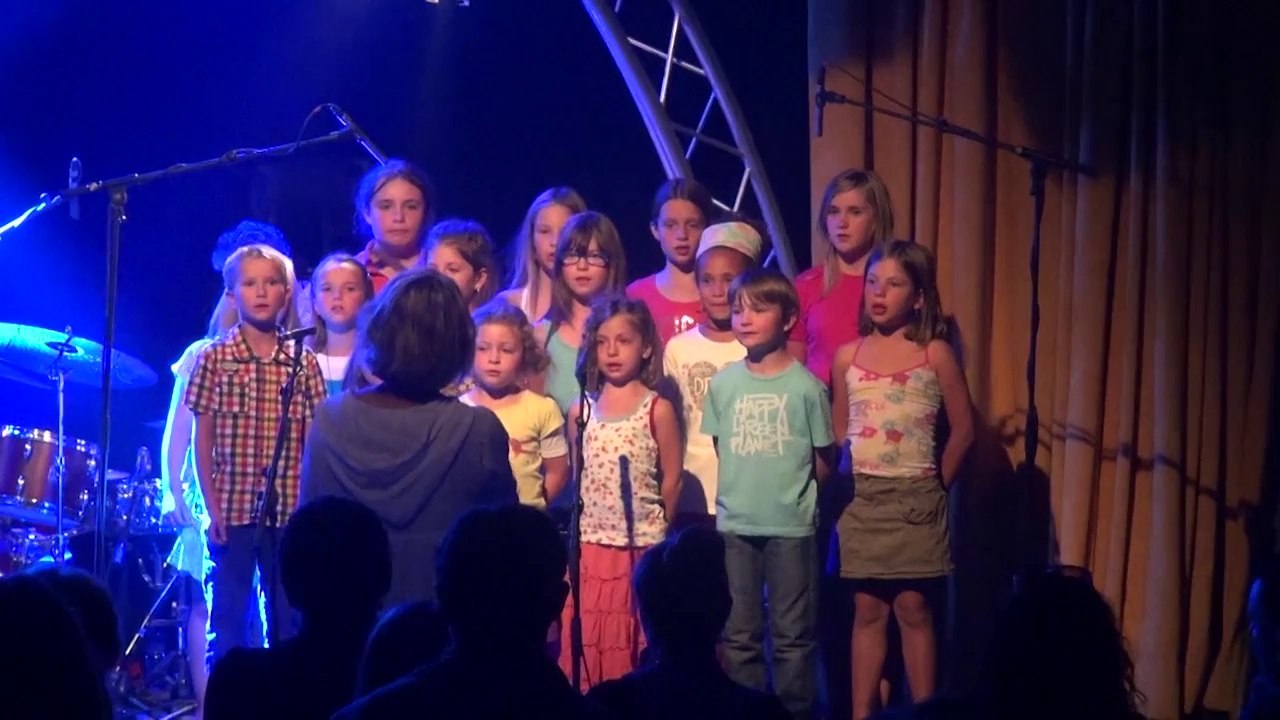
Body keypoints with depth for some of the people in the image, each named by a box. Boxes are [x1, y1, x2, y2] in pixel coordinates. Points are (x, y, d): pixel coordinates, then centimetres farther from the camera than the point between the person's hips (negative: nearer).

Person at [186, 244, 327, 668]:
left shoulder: (303, 363, 4)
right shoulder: (214, 359, 0)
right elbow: (203, 440, 0)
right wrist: (213, 508, -6)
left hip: (290, 513, 2)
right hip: (233, 510, -2)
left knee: (288, 622, 7)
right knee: (229, 621, 4)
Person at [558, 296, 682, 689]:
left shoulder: (658, 410, -4)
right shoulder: (580, 410, 6)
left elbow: (671, 480, 0)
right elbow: (577, 476, 13)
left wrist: (651, 528, 6)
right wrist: (587, 519, 9)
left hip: (641, 547, -3)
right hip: (590, 546, 3)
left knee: (632, 642, 2)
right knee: (586, 641, 3)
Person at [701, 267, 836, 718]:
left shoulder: (805, 385, -7)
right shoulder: (723, 383, 2)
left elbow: (823, 460, -1)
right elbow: (716, 450, 11)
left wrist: (793, 495, 3)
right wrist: (741, 492, 7)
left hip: (791, 526, -3)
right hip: (734, 524, 3)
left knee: (793, 634, 5)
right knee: (737, 633, 10)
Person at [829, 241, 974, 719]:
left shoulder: (935, 354, -4)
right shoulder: (848, 356, 4)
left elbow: (963, 429, 0)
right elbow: (837, 433, 11)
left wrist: (936, 486, 3)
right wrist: (841, 489, 6)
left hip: (915, 498, -2)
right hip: (862, 498, 2)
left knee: (914, 609, 0)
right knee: (868, 611, 6)